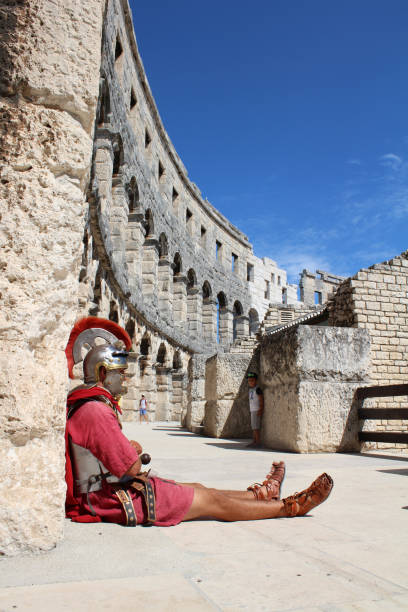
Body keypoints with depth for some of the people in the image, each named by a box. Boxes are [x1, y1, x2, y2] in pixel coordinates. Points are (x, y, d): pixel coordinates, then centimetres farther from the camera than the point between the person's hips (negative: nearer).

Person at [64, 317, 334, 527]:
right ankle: (289, 507, 8)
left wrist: (129, 449, 3)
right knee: (212, 500, -3)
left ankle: (262, 494, 29)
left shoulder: (83, 403, 12)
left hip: (107, 487, 10)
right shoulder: (95, 410, -23)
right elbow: (131, 468, -23)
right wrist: (136, 453, -1)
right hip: (111, 499, -10)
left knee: (198, 488, 15)